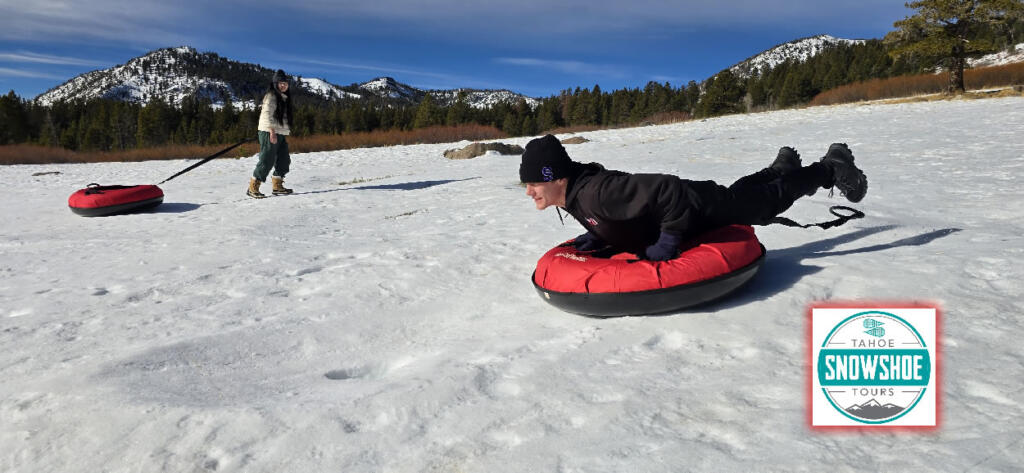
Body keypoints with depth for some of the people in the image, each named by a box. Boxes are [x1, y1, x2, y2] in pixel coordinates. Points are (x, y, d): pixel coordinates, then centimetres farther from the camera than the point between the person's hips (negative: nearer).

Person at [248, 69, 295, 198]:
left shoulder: (285, 98, 19)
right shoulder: (271, 96, -7)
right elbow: (267, 114, -17)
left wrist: (286, 134, 19)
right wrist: (272, 131, -24)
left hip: (281, 134, 9)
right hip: (269, 133, -9)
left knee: (284, 161, 8)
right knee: (267, 161, -10)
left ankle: (277, 186, 18)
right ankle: (253, 188, -4)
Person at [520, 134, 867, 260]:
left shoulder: (597, 192, -38)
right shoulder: (575, 196, -9)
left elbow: (668, 191, -41)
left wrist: (668, 242, -34)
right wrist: (596, 237, -7)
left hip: (698, 209, -7)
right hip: (683, 212, 7)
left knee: (765, 201, 16)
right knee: (740, 192, 34)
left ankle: (832, 168, 36)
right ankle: (780, 167, 56)